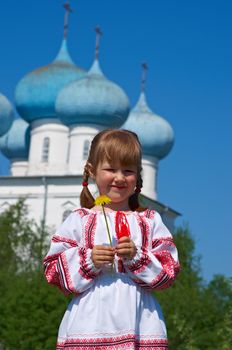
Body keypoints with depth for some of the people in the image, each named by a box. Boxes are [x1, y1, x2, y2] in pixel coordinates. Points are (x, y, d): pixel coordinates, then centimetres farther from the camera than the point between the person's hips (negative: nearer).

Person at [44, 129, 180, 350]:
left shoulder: (150, 221, 11)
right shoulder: (79, 220, 8)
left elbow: (169, 272, 6)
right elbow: (54, 270, 5)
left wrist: (137, 258, -9)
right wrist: (88, 261, -10)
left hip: (141, 324, 1)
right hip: (90, 323, -1)